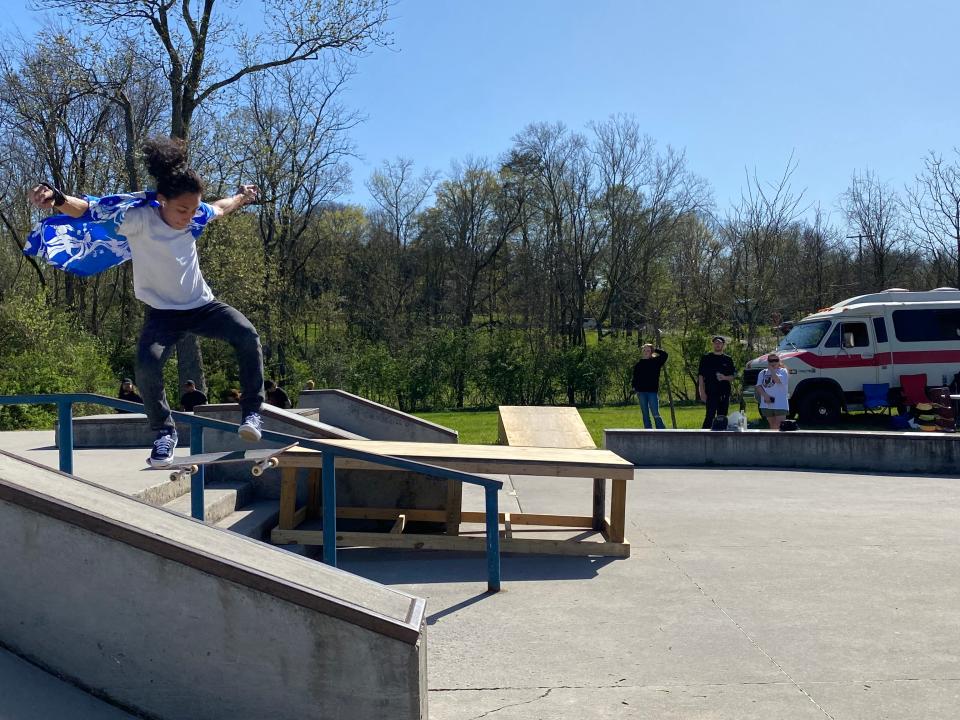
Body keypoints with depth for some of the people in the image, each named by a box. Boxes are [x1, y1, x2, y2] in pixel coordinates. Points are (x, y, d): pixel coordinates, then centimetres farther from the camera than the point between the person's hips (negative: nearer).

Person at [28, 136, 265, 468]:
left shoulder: (194, 216, -7)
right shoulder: (139, 218, -20)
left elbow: (219, 208, 17)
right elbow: (89, 211, -33)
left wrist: (242, 197, 37)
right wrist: (58, 199, -54)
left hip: (202, 305, 3)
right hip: (162, 312, -3)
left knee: (247, 334, -24)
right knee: (147, 364, -28)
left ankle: (251, 412, -12)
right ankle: (164, 431, -3)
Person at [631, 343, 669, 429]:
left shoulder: (655, 361, 4)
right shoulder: (638, 364, 10)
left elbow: (665, 354, -8)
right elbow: (635, 378, 12)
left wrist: (655, 350, 0)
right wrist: (635, 388, 0)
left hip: (653, 391, -3)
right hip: (641, 392, 3)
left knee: (655, 414, -9)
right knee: (645, 415, 6)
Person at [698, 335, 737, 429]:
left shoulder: (728, 359, 12)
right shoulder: (706, 358, 3)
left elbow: (732, 376, 14)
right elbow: (701, 376, 1)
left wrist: (724, 378, -10)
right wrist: (702, 392, -8)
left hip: (725, 393, 4)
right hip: (711, 393, -4)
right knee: (710, 416, -10)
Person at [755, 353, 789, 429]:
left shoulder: (782, 371, 0)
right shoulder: (763, 373, 13)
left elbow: (777, 380, -21)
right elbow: (759, 386, 4)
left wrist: (771, 369, -10)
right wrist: (765, 395, -13)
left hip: (780, 405, -5)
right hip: (767, 404, 5)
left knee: (780, 426, -12)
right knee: (772, 426, 13)